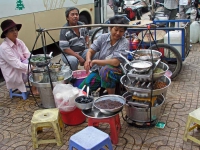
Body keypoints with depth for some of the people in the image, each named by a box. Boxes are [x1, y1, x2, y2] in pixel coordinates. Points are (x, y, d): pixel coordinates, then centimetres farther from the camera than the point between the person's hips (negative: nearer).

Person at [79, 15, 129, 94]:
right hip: (98, 70, 4)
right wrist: (88, 60, -26)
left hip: (115, 72, -4)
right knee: (81, 89, -9)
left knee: (106, 70, -38)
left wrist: (95, 61, -20)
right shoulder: (103, 37, -3)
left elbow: (116, 62, -25)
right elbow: (90, 51, -1)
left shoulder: (124, 43, -15)